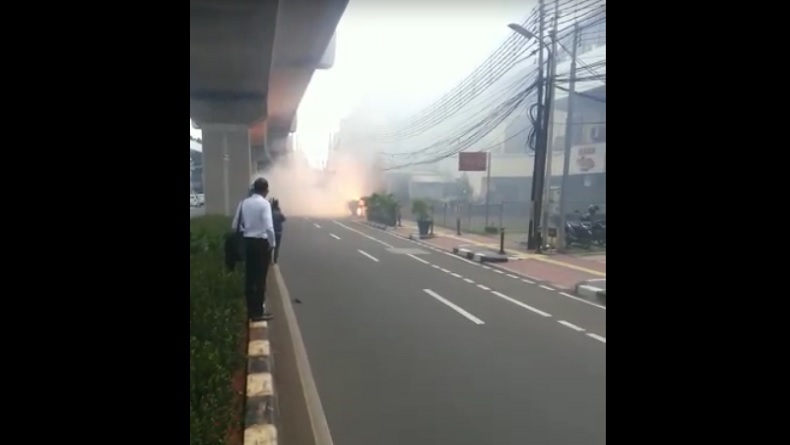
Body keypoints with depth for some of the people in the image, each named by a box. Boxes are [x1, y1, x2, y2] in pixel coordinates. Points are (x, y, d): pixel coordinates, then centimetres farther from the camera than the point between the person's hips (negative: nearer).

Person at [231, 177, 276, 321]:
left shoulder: (244, 202, 4)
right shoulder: (265, 203, -12)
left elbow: (235, 225, 4)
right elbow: (269, 227, -21)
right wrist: (272, 244, -9)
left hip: (248, 242, 6)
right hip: (261, 242, -5)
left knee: (249, 277, 14)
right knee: (260, 278, 3)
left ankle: (250, 310, 24)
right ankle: (258, 312, 9)